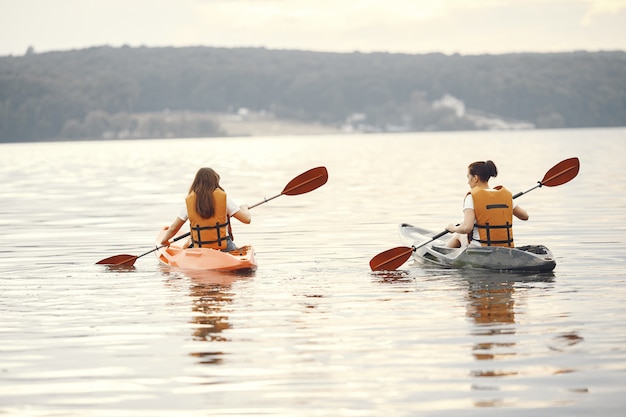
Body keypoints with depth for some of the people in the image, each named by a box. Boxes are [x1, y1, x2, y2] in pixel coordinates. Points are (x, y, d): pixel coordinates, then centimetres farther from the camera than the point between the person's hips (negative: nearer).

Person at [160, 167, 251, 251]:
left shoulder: (188, 201, 1)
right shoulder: (224, 197, -4)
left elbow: (173, 228, 6)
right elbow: (247, 219, -2)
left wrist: (164, 240, 27)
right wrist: (244, 208, 21)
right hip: (224, 248, -2)